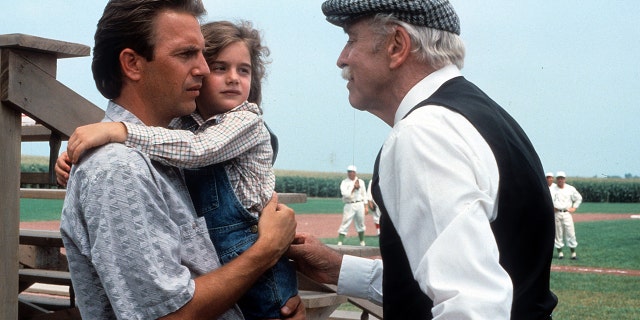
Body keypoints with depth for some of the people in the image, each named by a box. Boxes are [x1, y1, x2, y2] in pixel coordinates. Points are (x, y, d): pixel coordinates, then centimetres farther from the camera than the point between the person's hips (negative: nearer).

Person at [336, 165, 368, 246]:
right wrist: (354, 188, -18)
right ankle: (340, 242, -12)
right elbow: (345, 194, -14)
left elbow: (364, 194, 13)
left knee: (360, 223, 10)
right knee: (345, 224, -9)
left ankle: (362, 242, 23)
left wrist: (365, 206, 8)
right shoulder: (344, 182, 0)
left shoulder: (361, 182, 10)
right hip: (349, 205, -3)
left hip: (360, 205, 3)